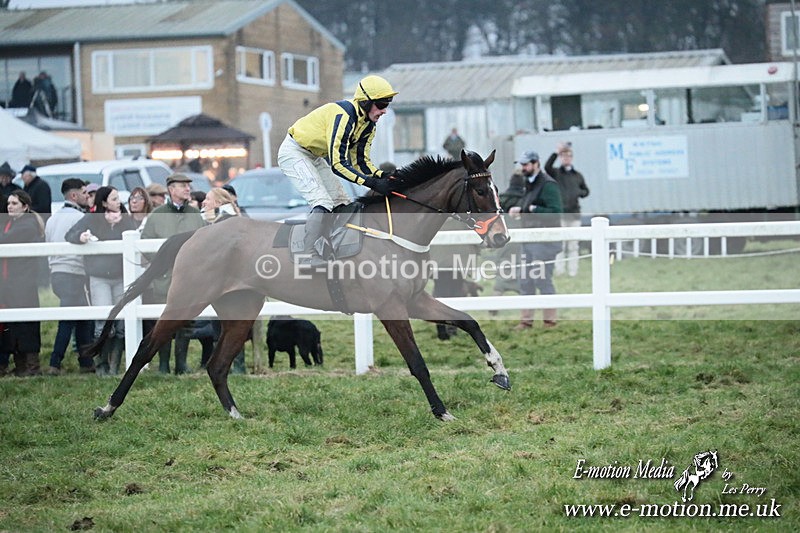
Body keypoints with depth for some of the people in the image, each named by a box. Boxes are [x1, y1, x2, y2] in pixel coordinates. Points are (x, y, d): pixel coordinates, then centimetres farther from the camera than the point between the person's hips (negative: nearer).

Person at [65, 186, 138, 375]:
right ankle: (101, 364, -1)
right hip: (99, 278, -3)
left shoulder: (126, 220, 7)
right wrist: (80, 237, -20)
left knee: (121, 323, 4)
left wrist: (118, 223, -13)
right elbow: (69, 235, 1)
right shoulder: (91, 219, 1)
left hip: (122, 277, 3)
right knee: (104, 321, -11)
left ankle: (114, 365, 12)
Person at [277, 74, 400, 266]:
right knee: (322, 203, -22)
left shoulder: (368, 124, -3)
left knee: (342, 203, 7)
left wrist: (384, 176, -17)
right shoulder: (343, 116, -32)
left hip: (315, 156, 10)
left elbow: (361, 161, 2)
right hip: (294, 152, -10)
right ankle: (313, 256, -24)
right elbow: (337, 164, -35)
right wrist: (372, 183, -40)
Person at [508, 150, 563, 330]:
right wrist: (519, 210, 7)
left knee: (542, 279, -7)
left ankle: (550, 320, 0)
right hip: (529, 239, 9)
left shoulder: (548, 185, -13)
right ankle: (526, 320, 15)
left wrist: (531, 209, -20)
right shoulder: (528, 184, 17)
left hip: (545, 240, -9)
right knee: (525, 281, 9)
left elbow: (555, 212, -20)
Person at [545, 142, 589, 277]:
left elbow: (586, 190, 22)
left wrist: (580, 193, -2)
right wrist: (556, 152, -26)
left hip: (574, 212, 3)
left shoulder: (577, 175, 14)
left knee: (573, 244, 2)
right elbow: (547, 167, -17)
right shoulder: (556, 172, 4)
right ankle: (559, 269, -5)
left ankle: (572, 270, 4)